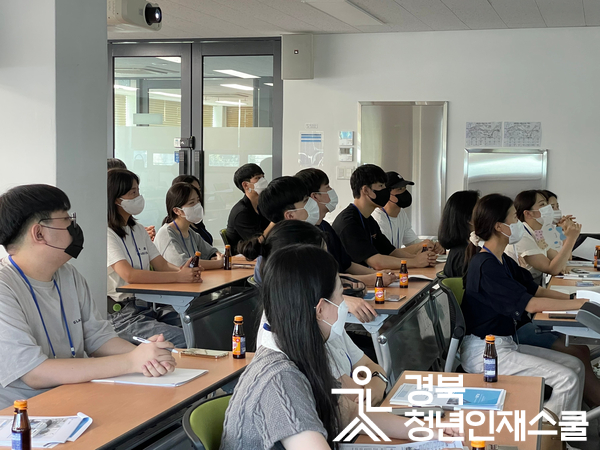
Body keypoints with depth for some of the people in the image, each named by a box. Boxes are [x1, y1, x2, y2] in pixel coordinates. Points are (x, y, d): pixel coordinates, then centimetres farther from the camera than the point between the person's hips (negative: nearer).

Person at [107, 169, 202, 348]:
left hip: (148, 307, 8)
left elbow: (161, 264, 13)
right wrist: (178, 276, -25)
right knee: (183, 341, -28)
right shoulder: (107, 234, -10)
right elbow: (129, 275, -23)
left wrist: (184, 271, -11)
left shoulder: (137, 229, 18)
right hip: (120, 315, -8)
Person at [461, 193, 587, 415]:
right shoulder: (485, 266, -19)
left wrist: (575, 298, -1)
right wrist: (583, 303, -16)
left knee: (576, 366, 4)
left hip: (505, 344, 10)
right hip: (483, 351, -10)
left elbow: (537, 290, 14)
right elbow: (532, 304, -22)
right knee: (566, 379, -16)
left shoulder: (503, 262, 13)